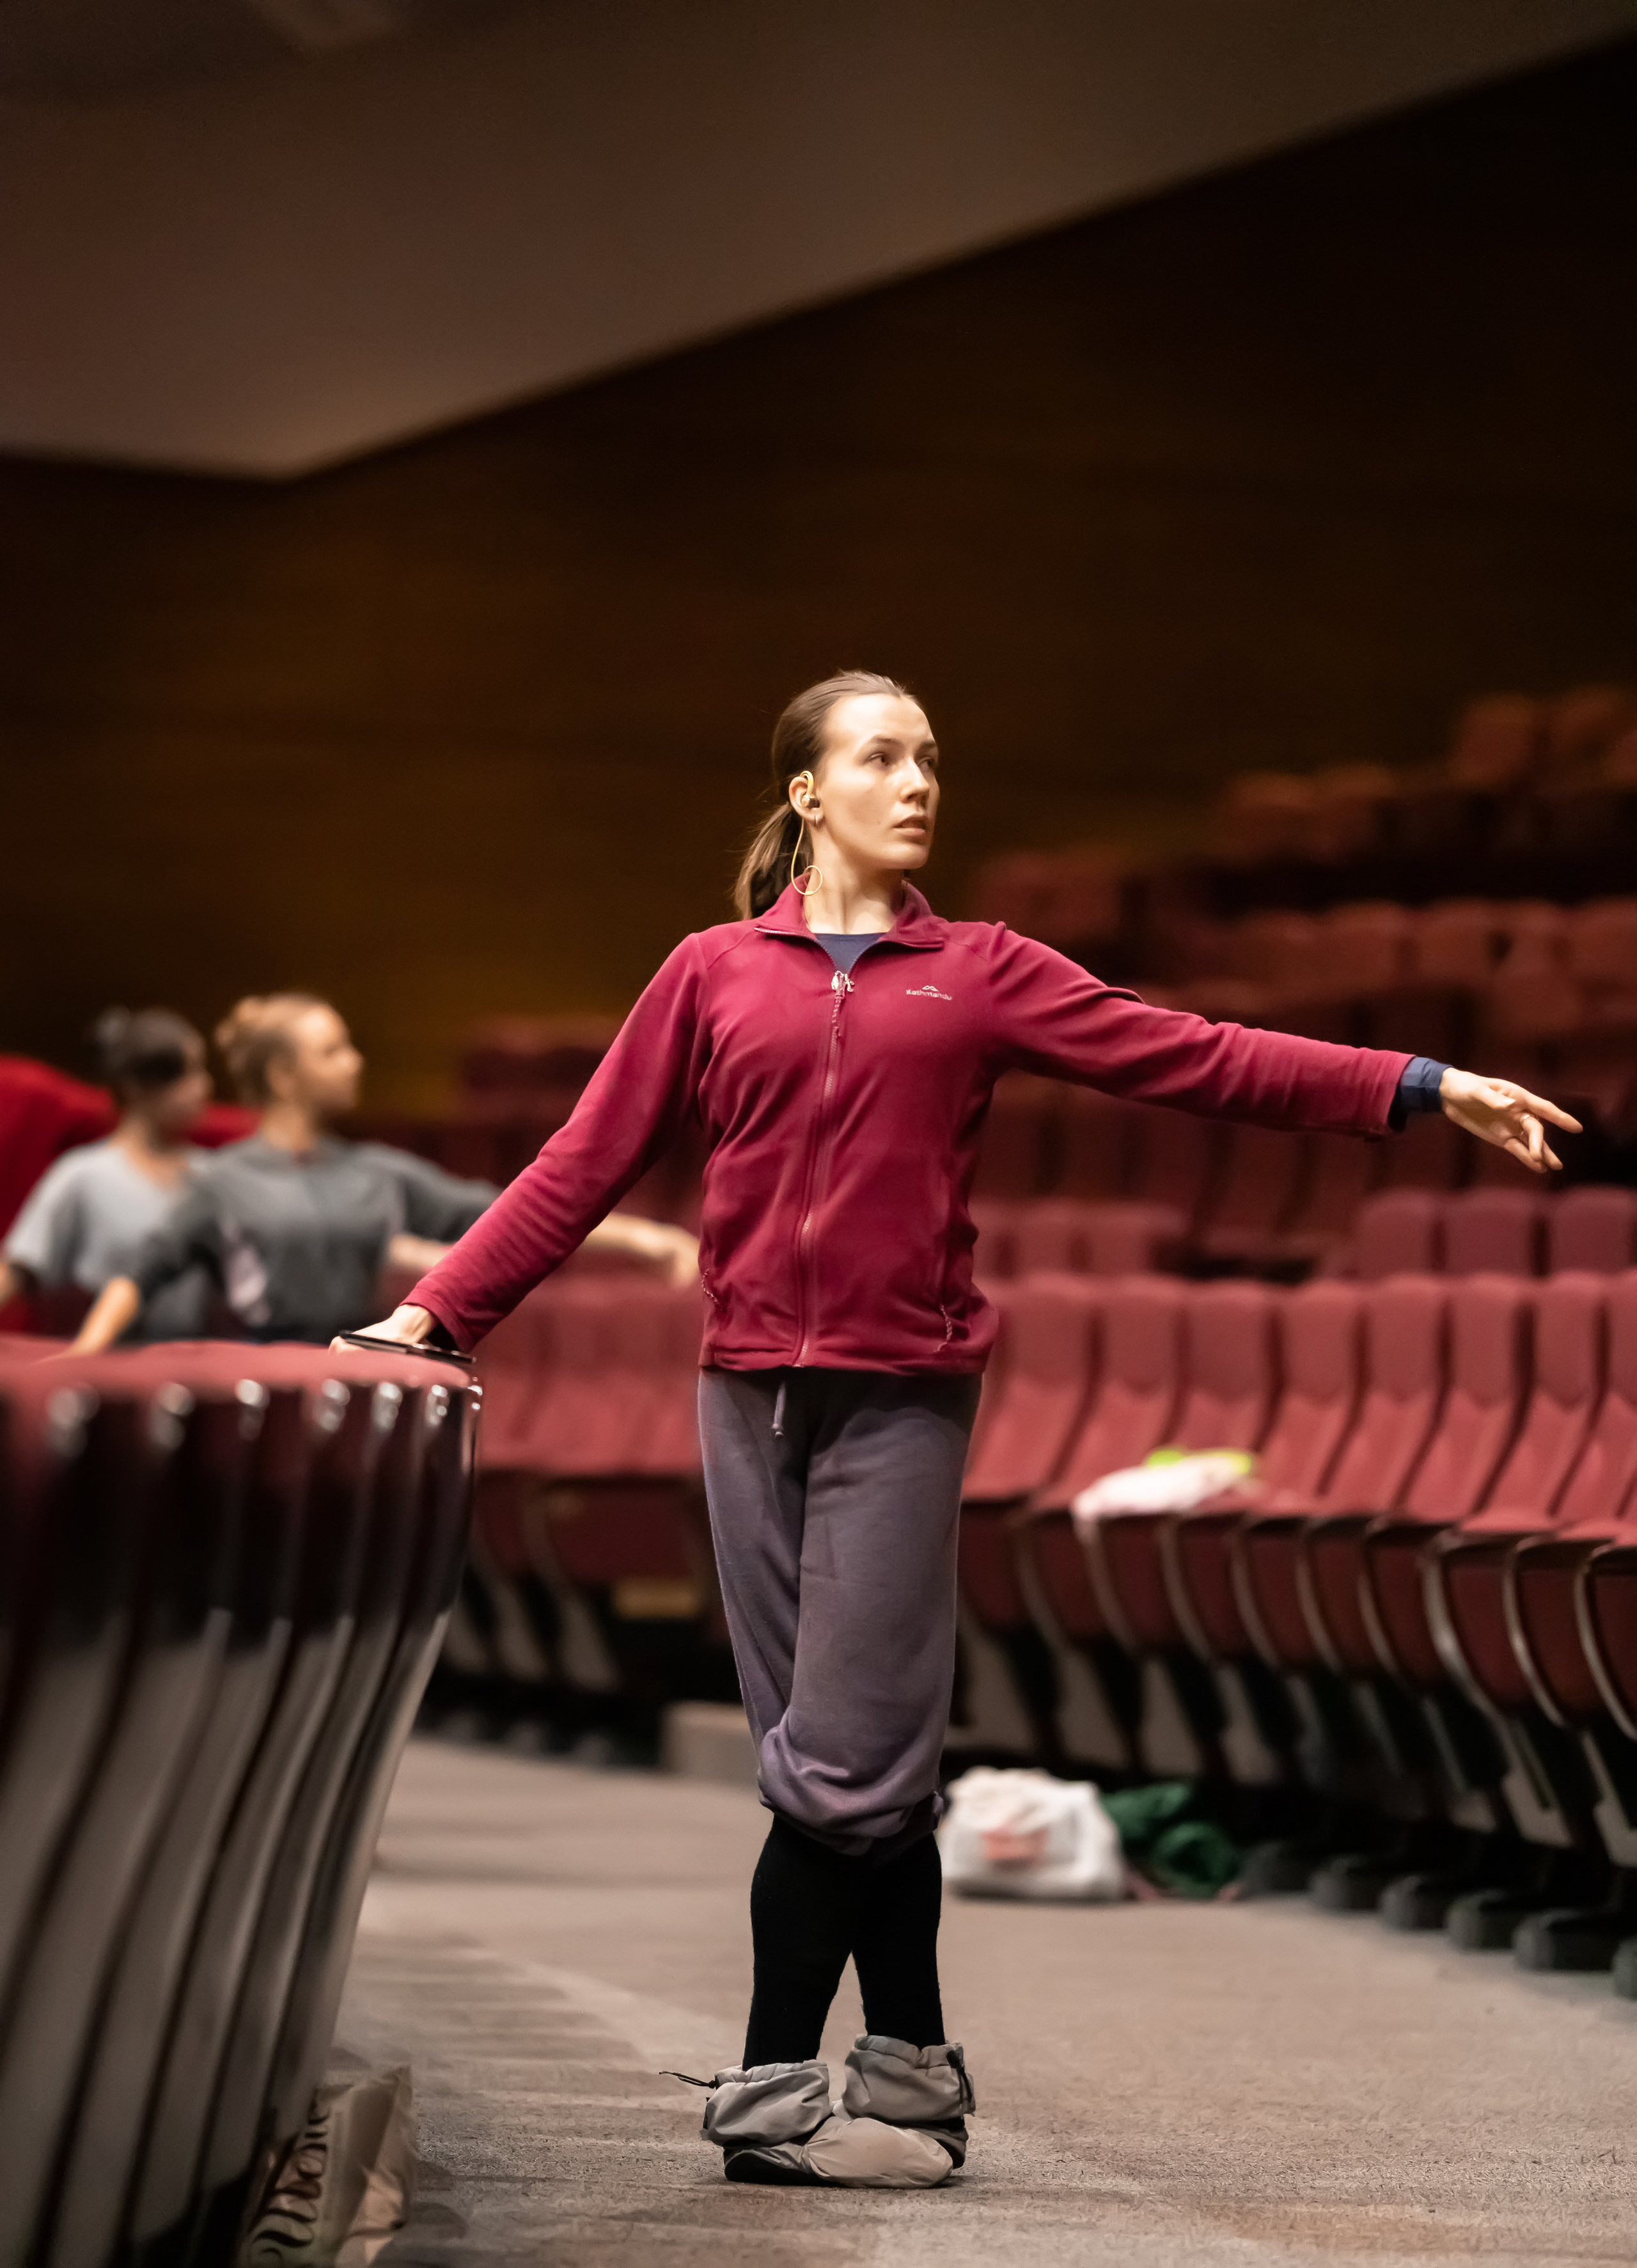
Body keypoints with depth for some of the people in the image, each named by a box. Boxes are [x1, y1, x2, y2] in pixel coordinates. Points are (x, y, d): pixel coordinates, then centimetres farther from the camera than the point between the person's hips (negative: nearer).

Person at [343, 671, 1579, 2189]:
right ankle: (911, 2071, 14)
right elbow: (585, 1167, 9)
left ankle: (771, 2093, 5)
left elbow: (1192, 1060, 1)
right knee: (862, 1769, 4)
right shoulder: (713, 976, 9)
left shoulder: (979, 975, 7)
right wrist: (437, 1313, 3)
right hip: (752, 1395, 1)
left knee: (843, 1766, -5)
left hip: (902, 1402, -1)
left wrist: (1421, 1091, -6)